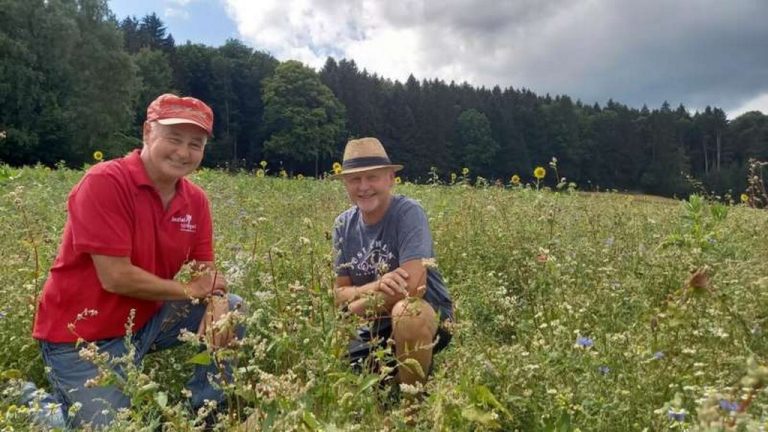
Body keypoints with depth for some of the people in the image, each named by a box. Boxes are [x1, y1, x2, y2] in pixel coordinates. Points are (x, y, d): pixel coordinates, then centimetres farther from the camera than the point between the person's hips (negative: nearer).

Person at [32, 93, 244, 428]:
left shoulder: (196, 200, -3)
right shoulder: (104, 182, -22)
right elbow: (116, 277, -26)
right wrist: (189, 291, -14)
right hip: (83, 335, -6)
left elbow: (206, 272, 2)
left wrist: (216, 301, -21)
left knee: (231, 309, -1)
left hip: (147, 321, 7)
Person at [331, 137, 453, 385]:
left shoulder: (408, 212, -18)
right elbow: (340, 293, -3)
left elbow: (412, 286, -27)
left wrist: (357, 301, -15)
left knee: (405, 310, -36)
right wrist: (378, 286, -25)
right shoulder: (344, 225, -2)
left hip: (427, 313, -5)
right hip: (374, 326, 6)